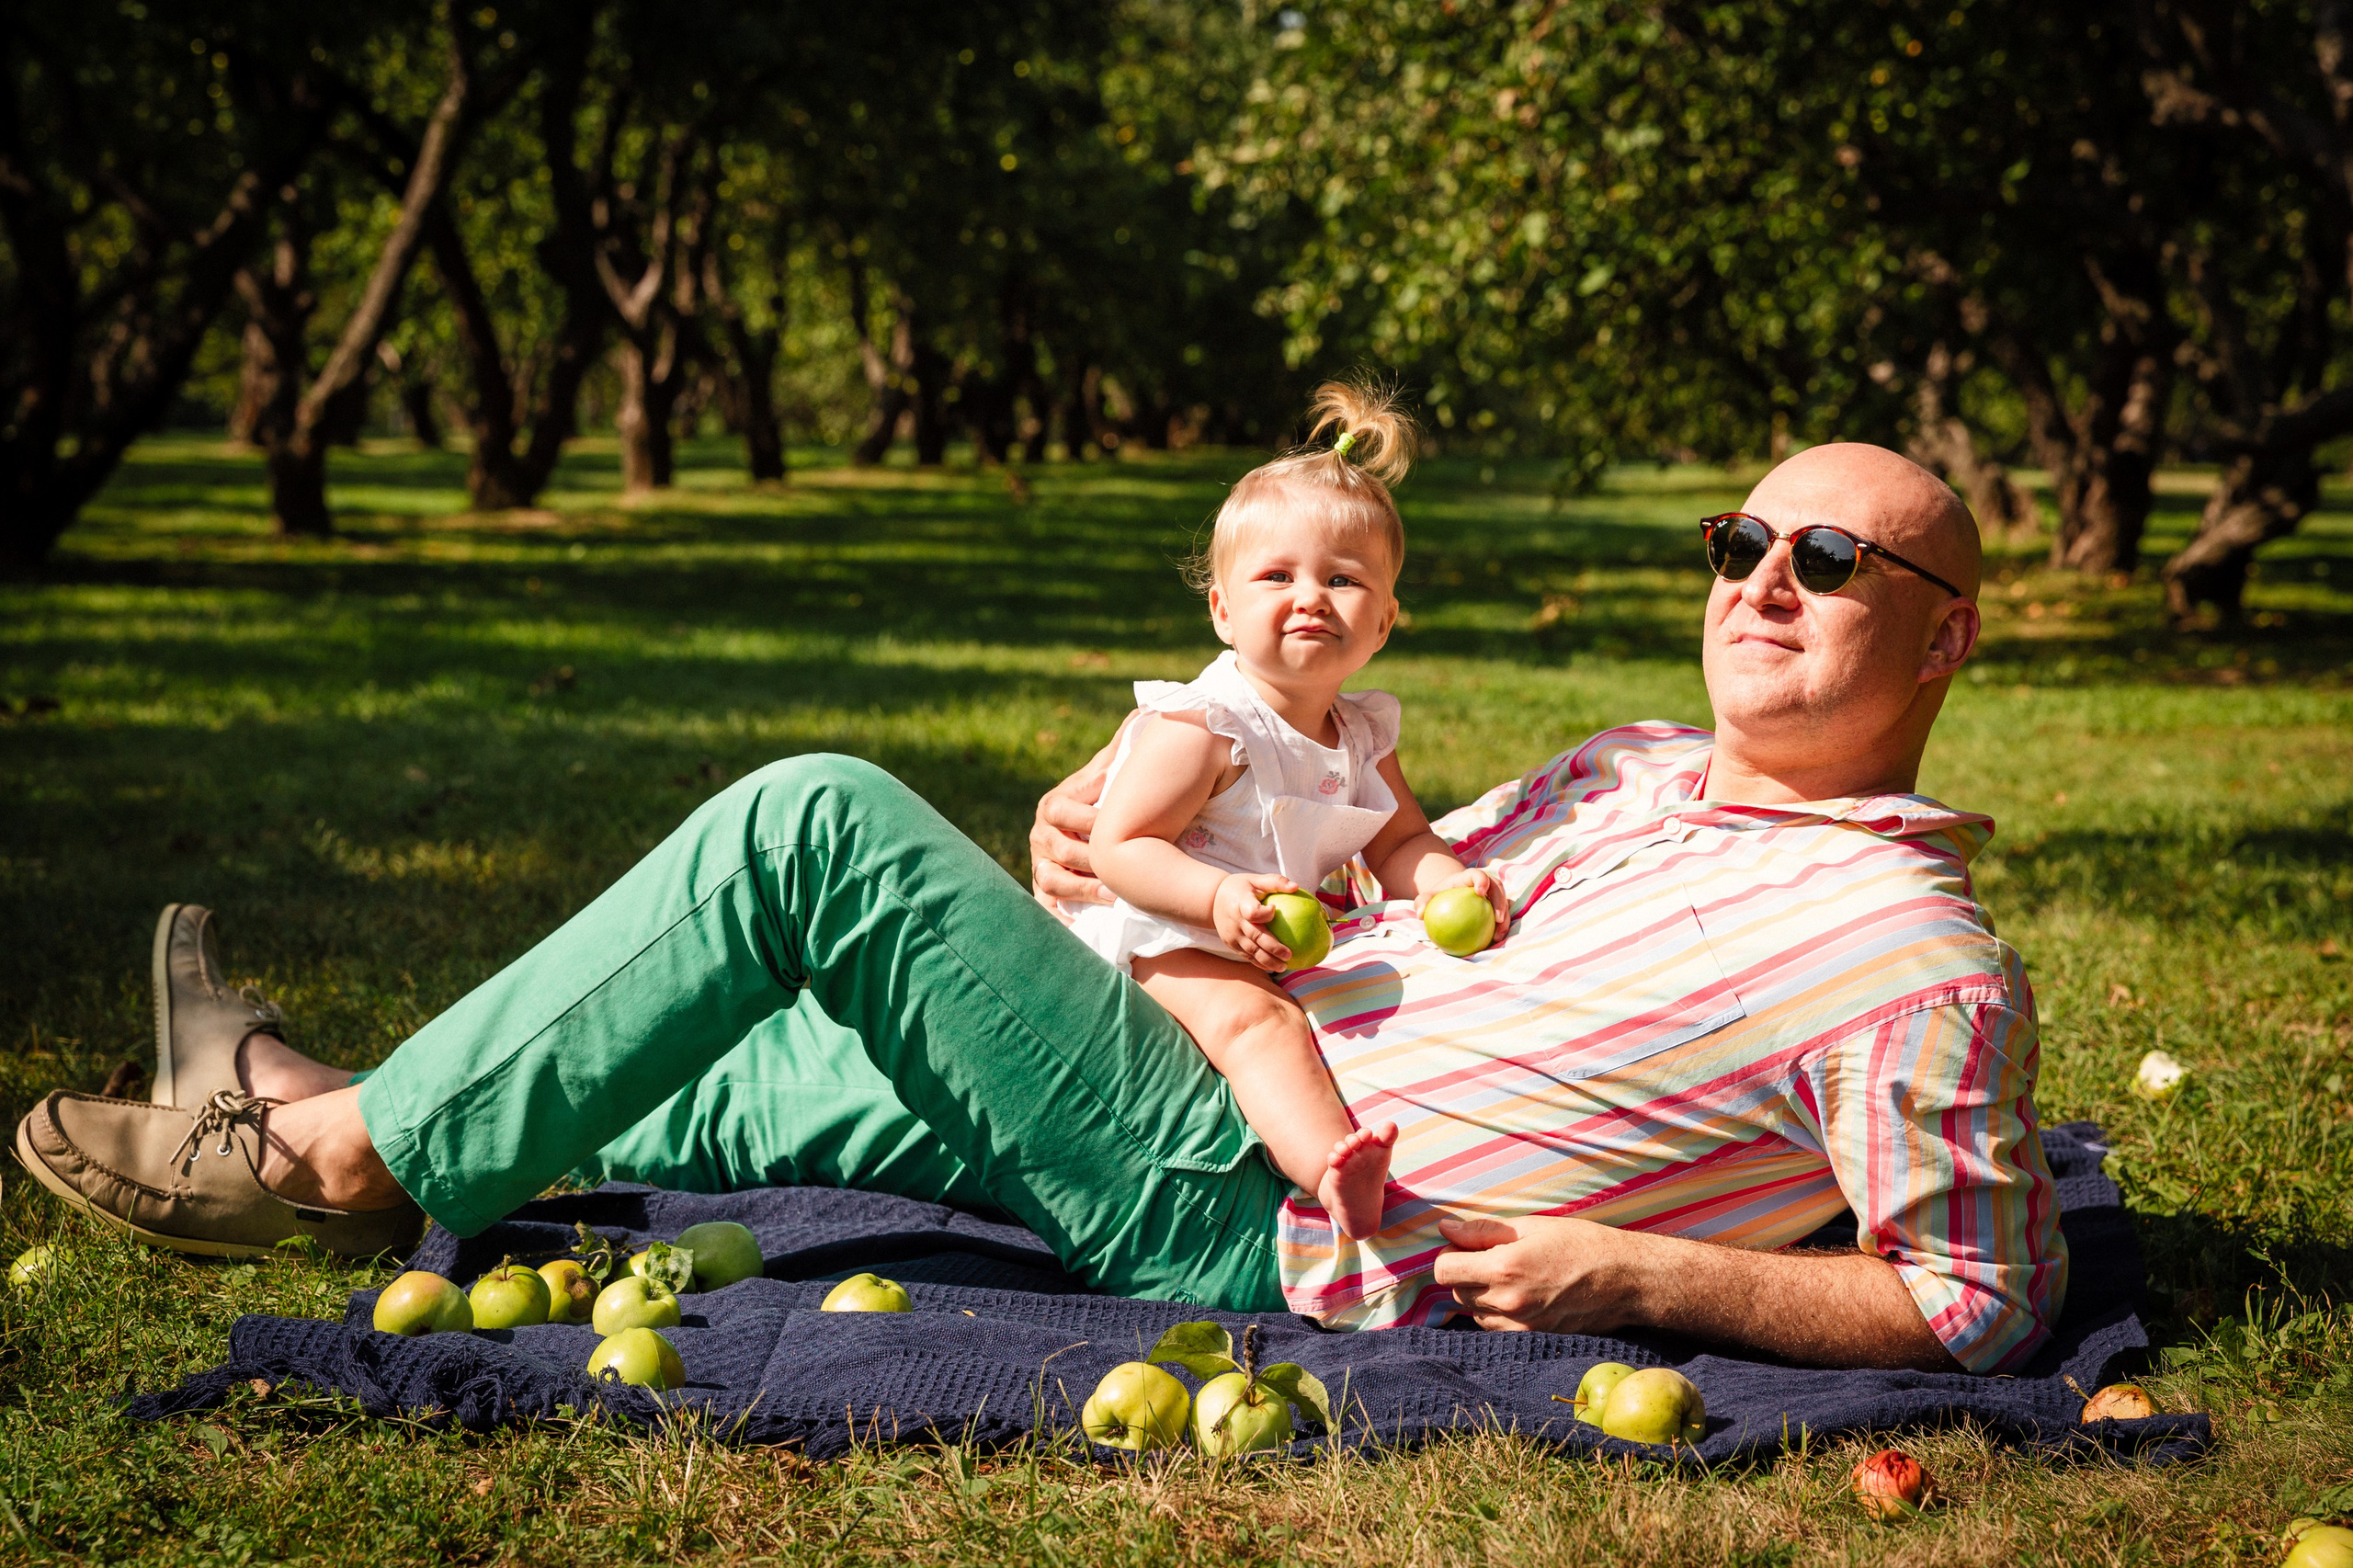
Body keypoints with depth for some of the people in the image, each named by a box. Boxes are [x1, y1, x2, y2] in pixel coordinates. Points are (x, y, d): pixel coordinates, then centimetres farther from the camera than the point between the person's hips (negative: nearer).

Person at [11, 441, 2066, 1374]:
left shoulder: (1915, 961, -13)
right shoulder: (1637, 771, 14)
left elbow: (1986, 1312, -14)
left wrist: (1637, 1271, -20)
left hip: (1252, 1219, -8)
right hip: (1242, 1067, 8)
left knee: (818, 824, -13)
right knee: (750, 1069, 16)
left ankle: (359, 1152, -1)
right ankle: (378, 1134, 38)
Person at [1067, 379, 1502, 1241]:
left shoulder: (1362, 734, 6)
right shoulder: (1199, 728, -17)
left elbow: (1399, 841, 12)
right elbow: (1119, 847, -20)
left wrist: (1444, 881, -13)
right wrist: (1219, 897, -37)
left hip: (1296, 944, 10)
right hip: (1172, 940, -10)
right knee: (1255, 1020, -36)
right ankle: (1330, 1168, -59)